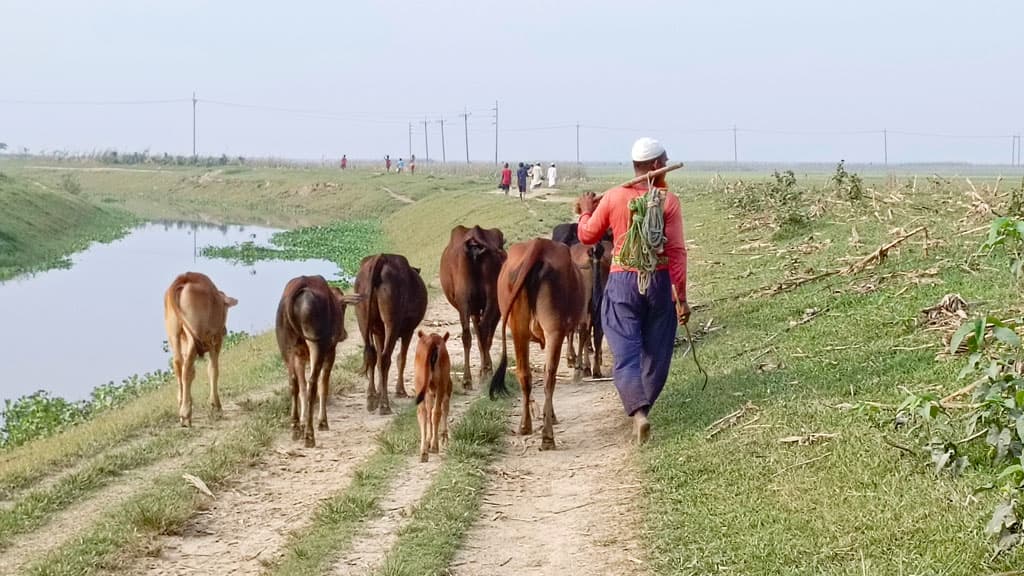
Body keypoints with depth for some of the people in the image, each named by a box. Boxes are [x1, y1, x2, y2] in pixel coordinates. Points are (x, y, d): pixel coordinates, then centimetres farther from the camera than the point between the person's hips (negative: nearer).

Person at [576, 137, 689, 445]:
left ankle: (638, 411, -21)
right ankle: (644, 405, 29)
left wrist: (586, 211, 28)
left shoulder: (614, 197, -4)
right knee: (656, 352, 17)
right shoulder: (668, 201, -8)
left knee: (626, 352, -3)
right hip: (659, 281, 0)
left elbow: (587, 236, 7)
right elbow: (677, 251, -9)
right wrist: (681, 297, -4)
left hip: (622, 281, 0)